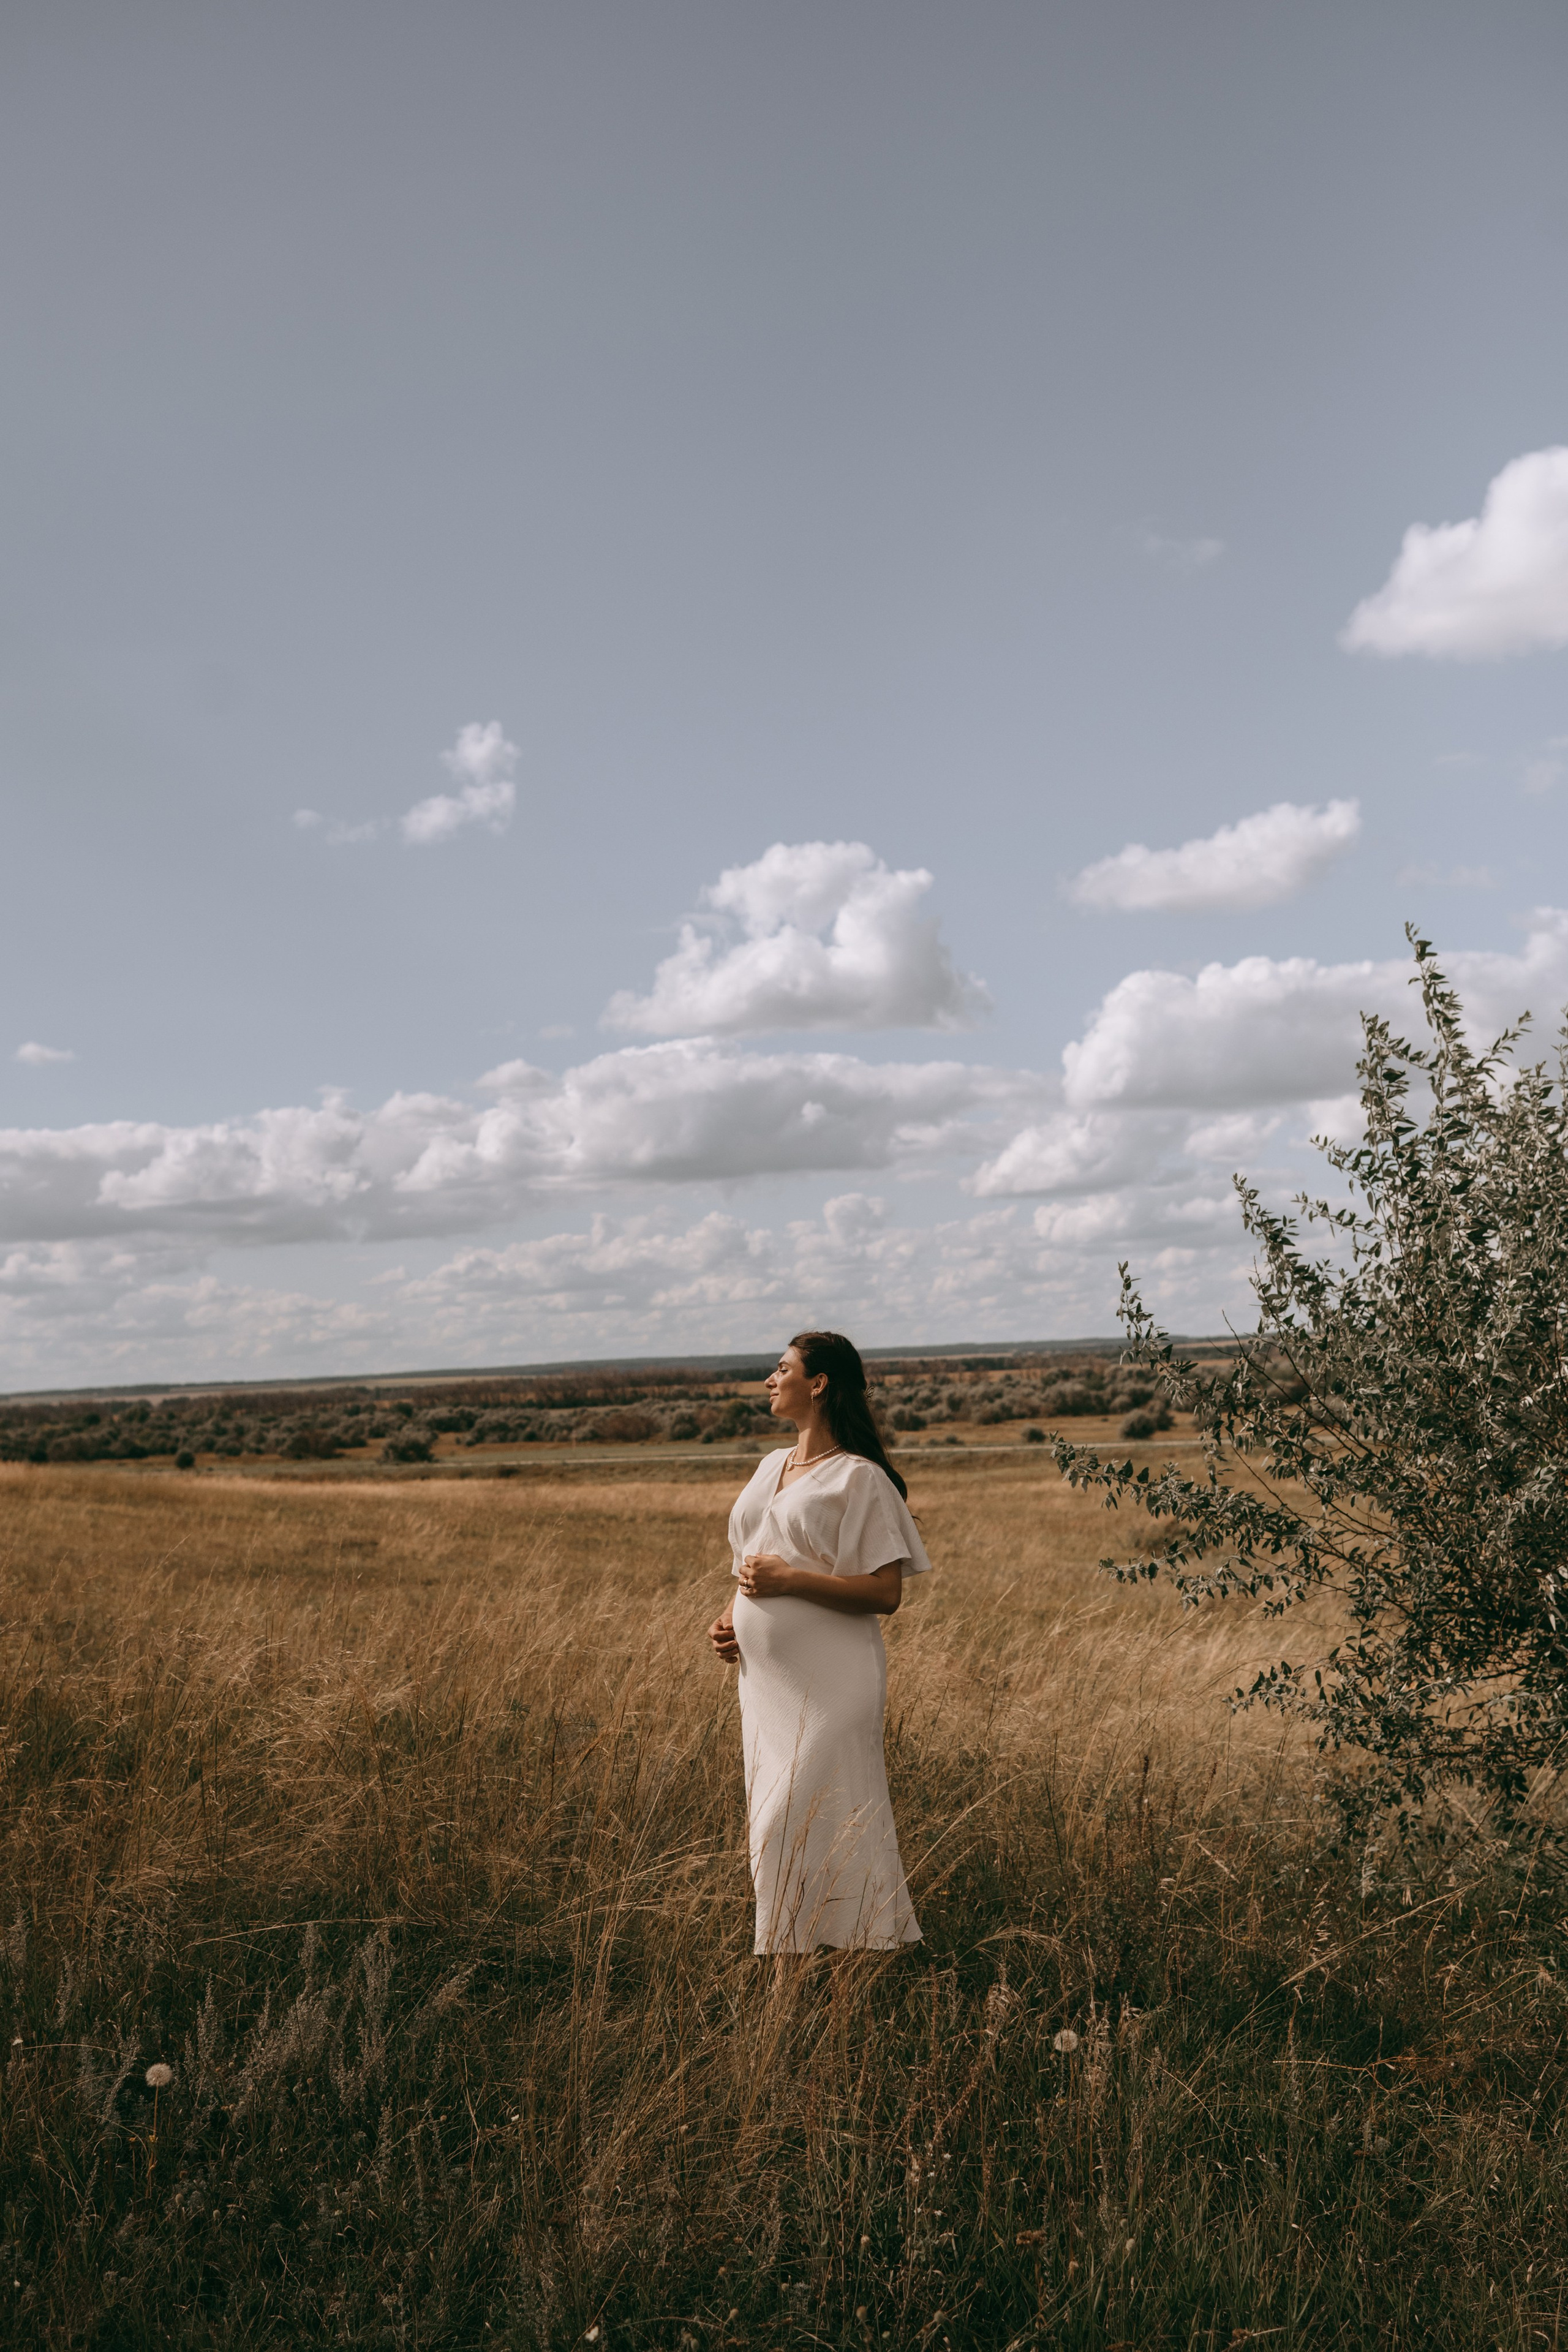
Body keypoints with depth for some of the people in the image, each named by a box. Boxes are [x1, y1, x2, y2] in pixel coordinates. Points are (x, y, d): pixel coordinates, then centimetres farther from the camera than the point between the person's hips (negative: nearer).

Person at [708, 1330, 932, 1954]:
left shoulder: (858, 1478, -10)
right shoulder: (771, 1467, 14)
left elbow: (885, 1593, -15)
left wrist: (790, 1580, -20)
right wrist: (731, 1619, 6)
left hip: (826, 1685, -8)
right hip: (765, 1677, 8)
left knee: (798, 1830, -9)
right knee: (771, 1826, 11)